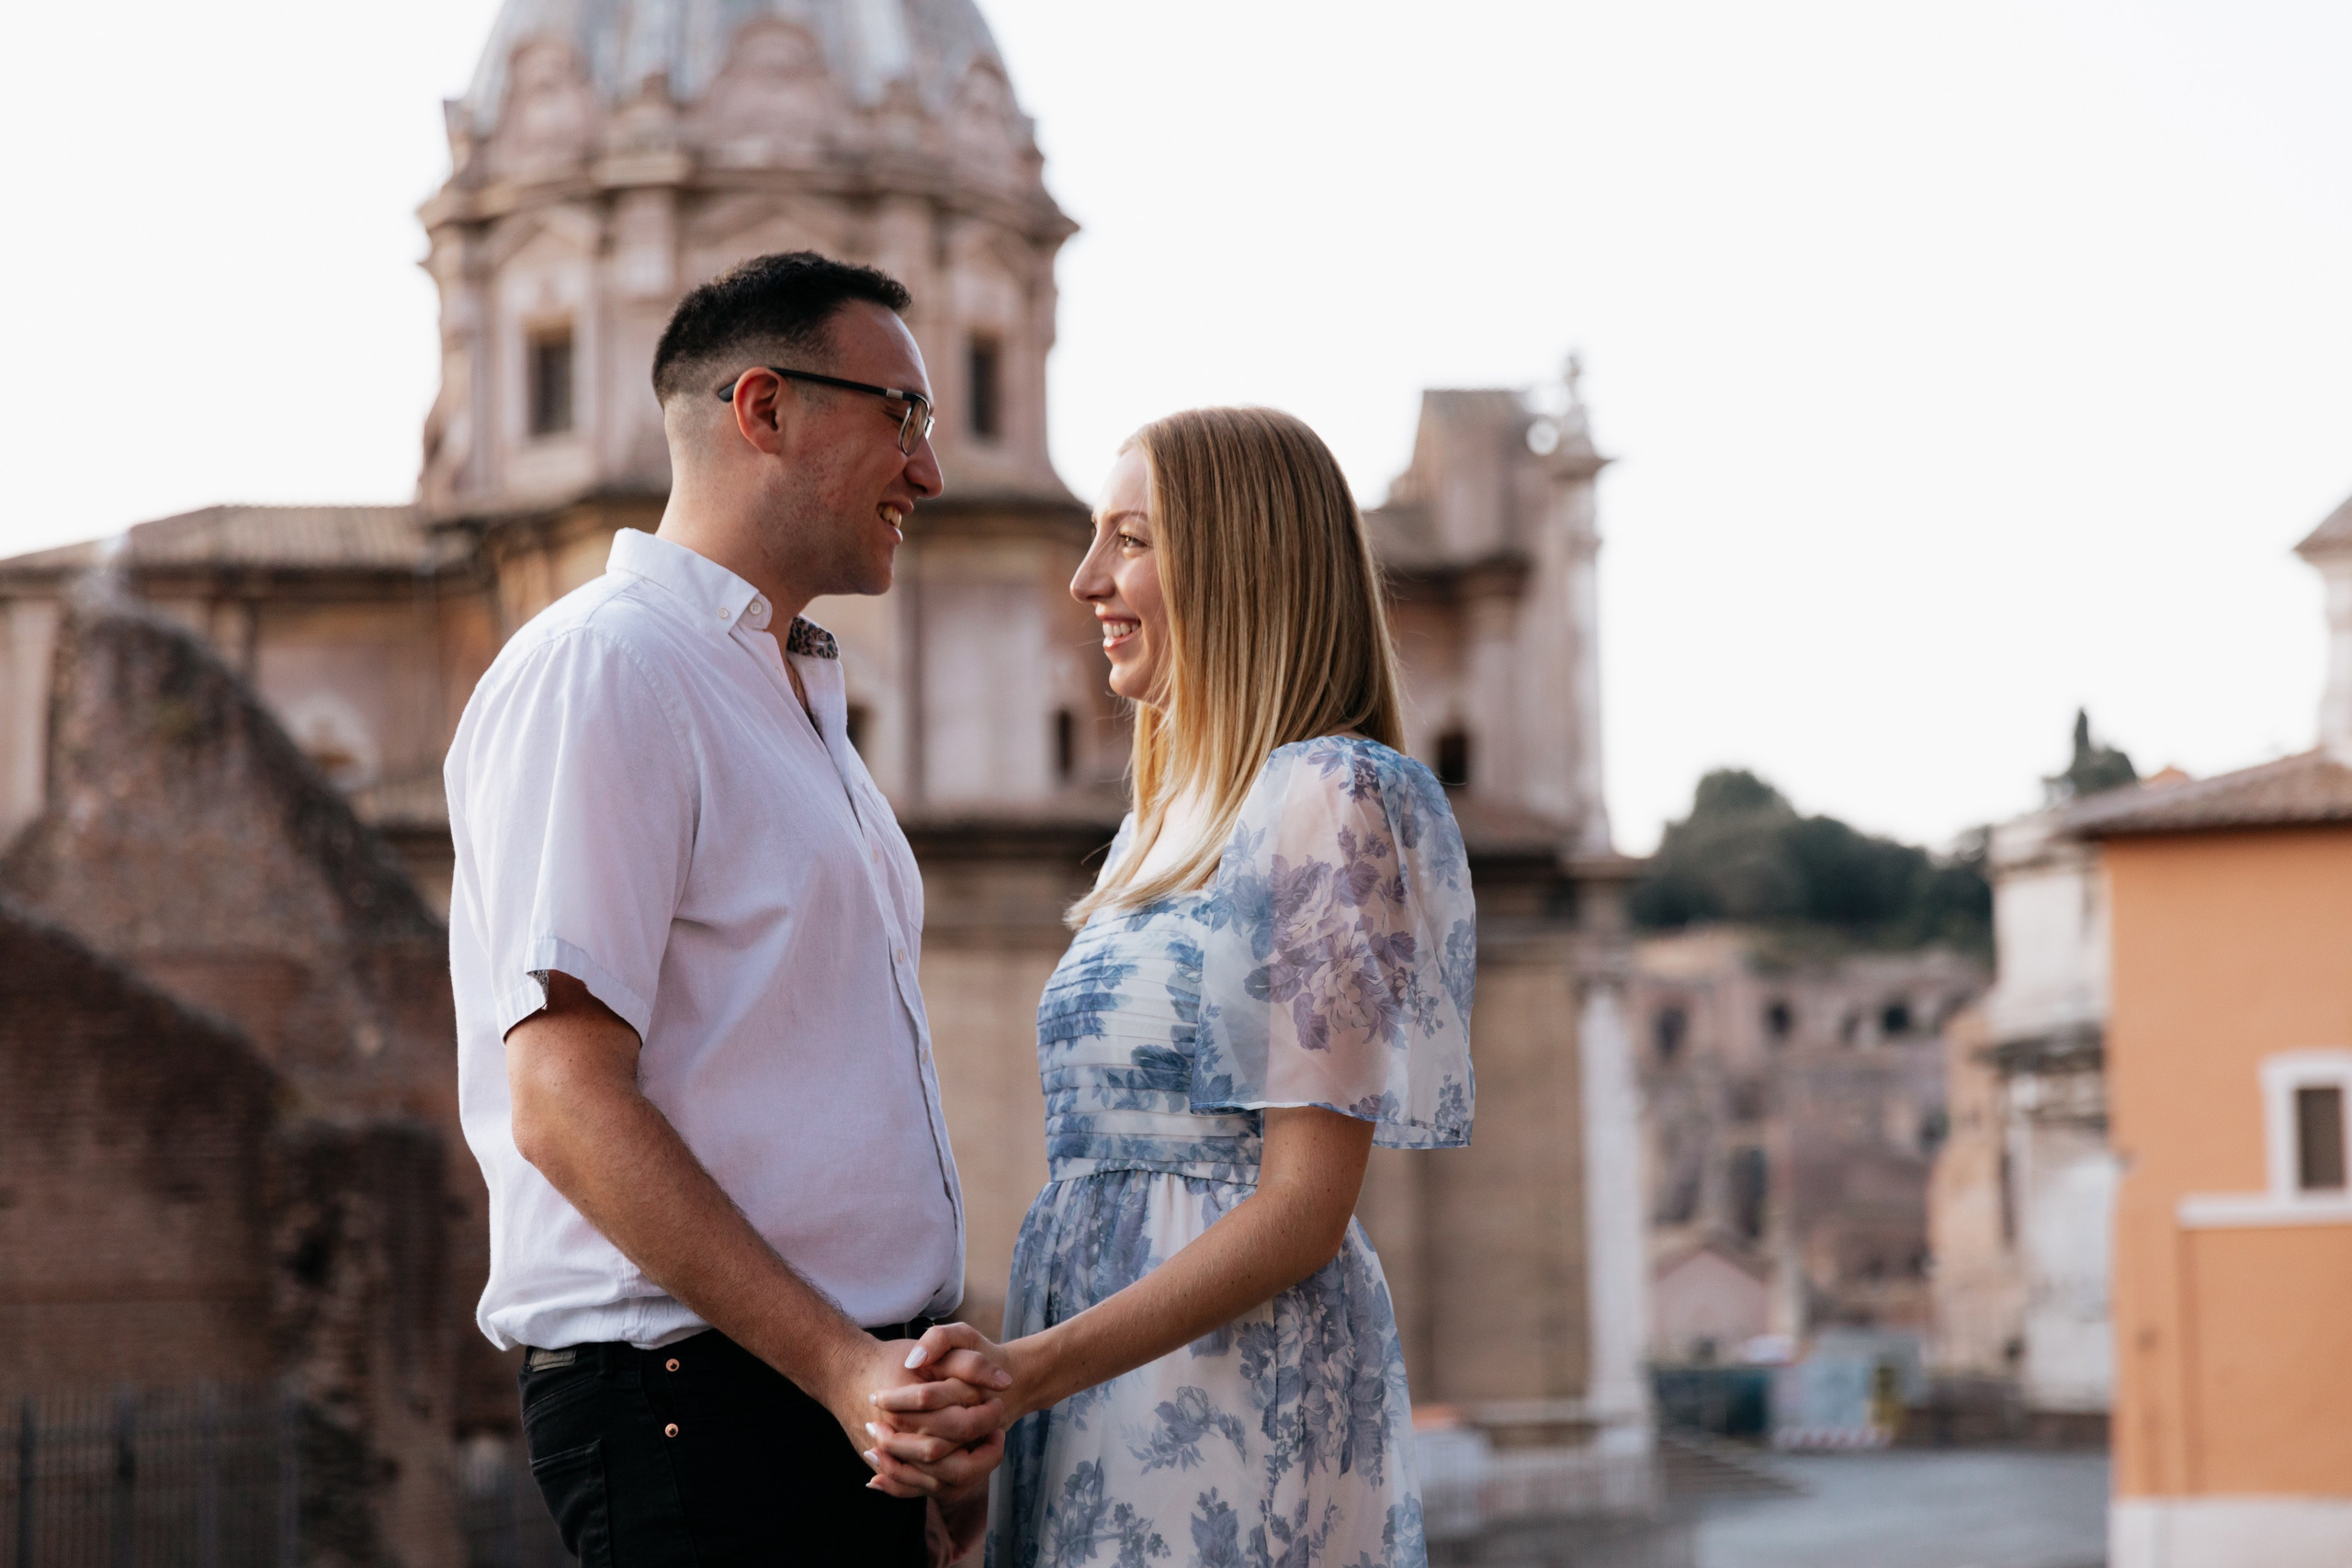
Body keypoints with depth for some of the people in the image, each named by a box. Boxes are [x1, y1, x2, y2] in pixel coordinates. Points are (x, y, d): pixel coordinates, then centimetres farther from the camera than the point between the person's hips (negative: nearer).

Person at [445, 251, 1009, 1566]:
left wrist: (936, 1403, 12)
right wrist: (844, 1367, -22)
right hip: (703, 1402, -9)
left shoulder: (801, 698, 21)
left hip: (846, 1398, 9)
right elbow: (568, 1109, -18)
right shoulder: (599, 669, -9)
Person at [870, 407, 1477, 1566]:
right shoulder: (1170, 825, 18)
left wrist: (1037, 1367, -23)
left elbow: (1305, 1208, -16)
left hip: (1233, 1390, -8)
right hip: (1109, 1416, 8)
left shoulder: (1331, 804, -10)